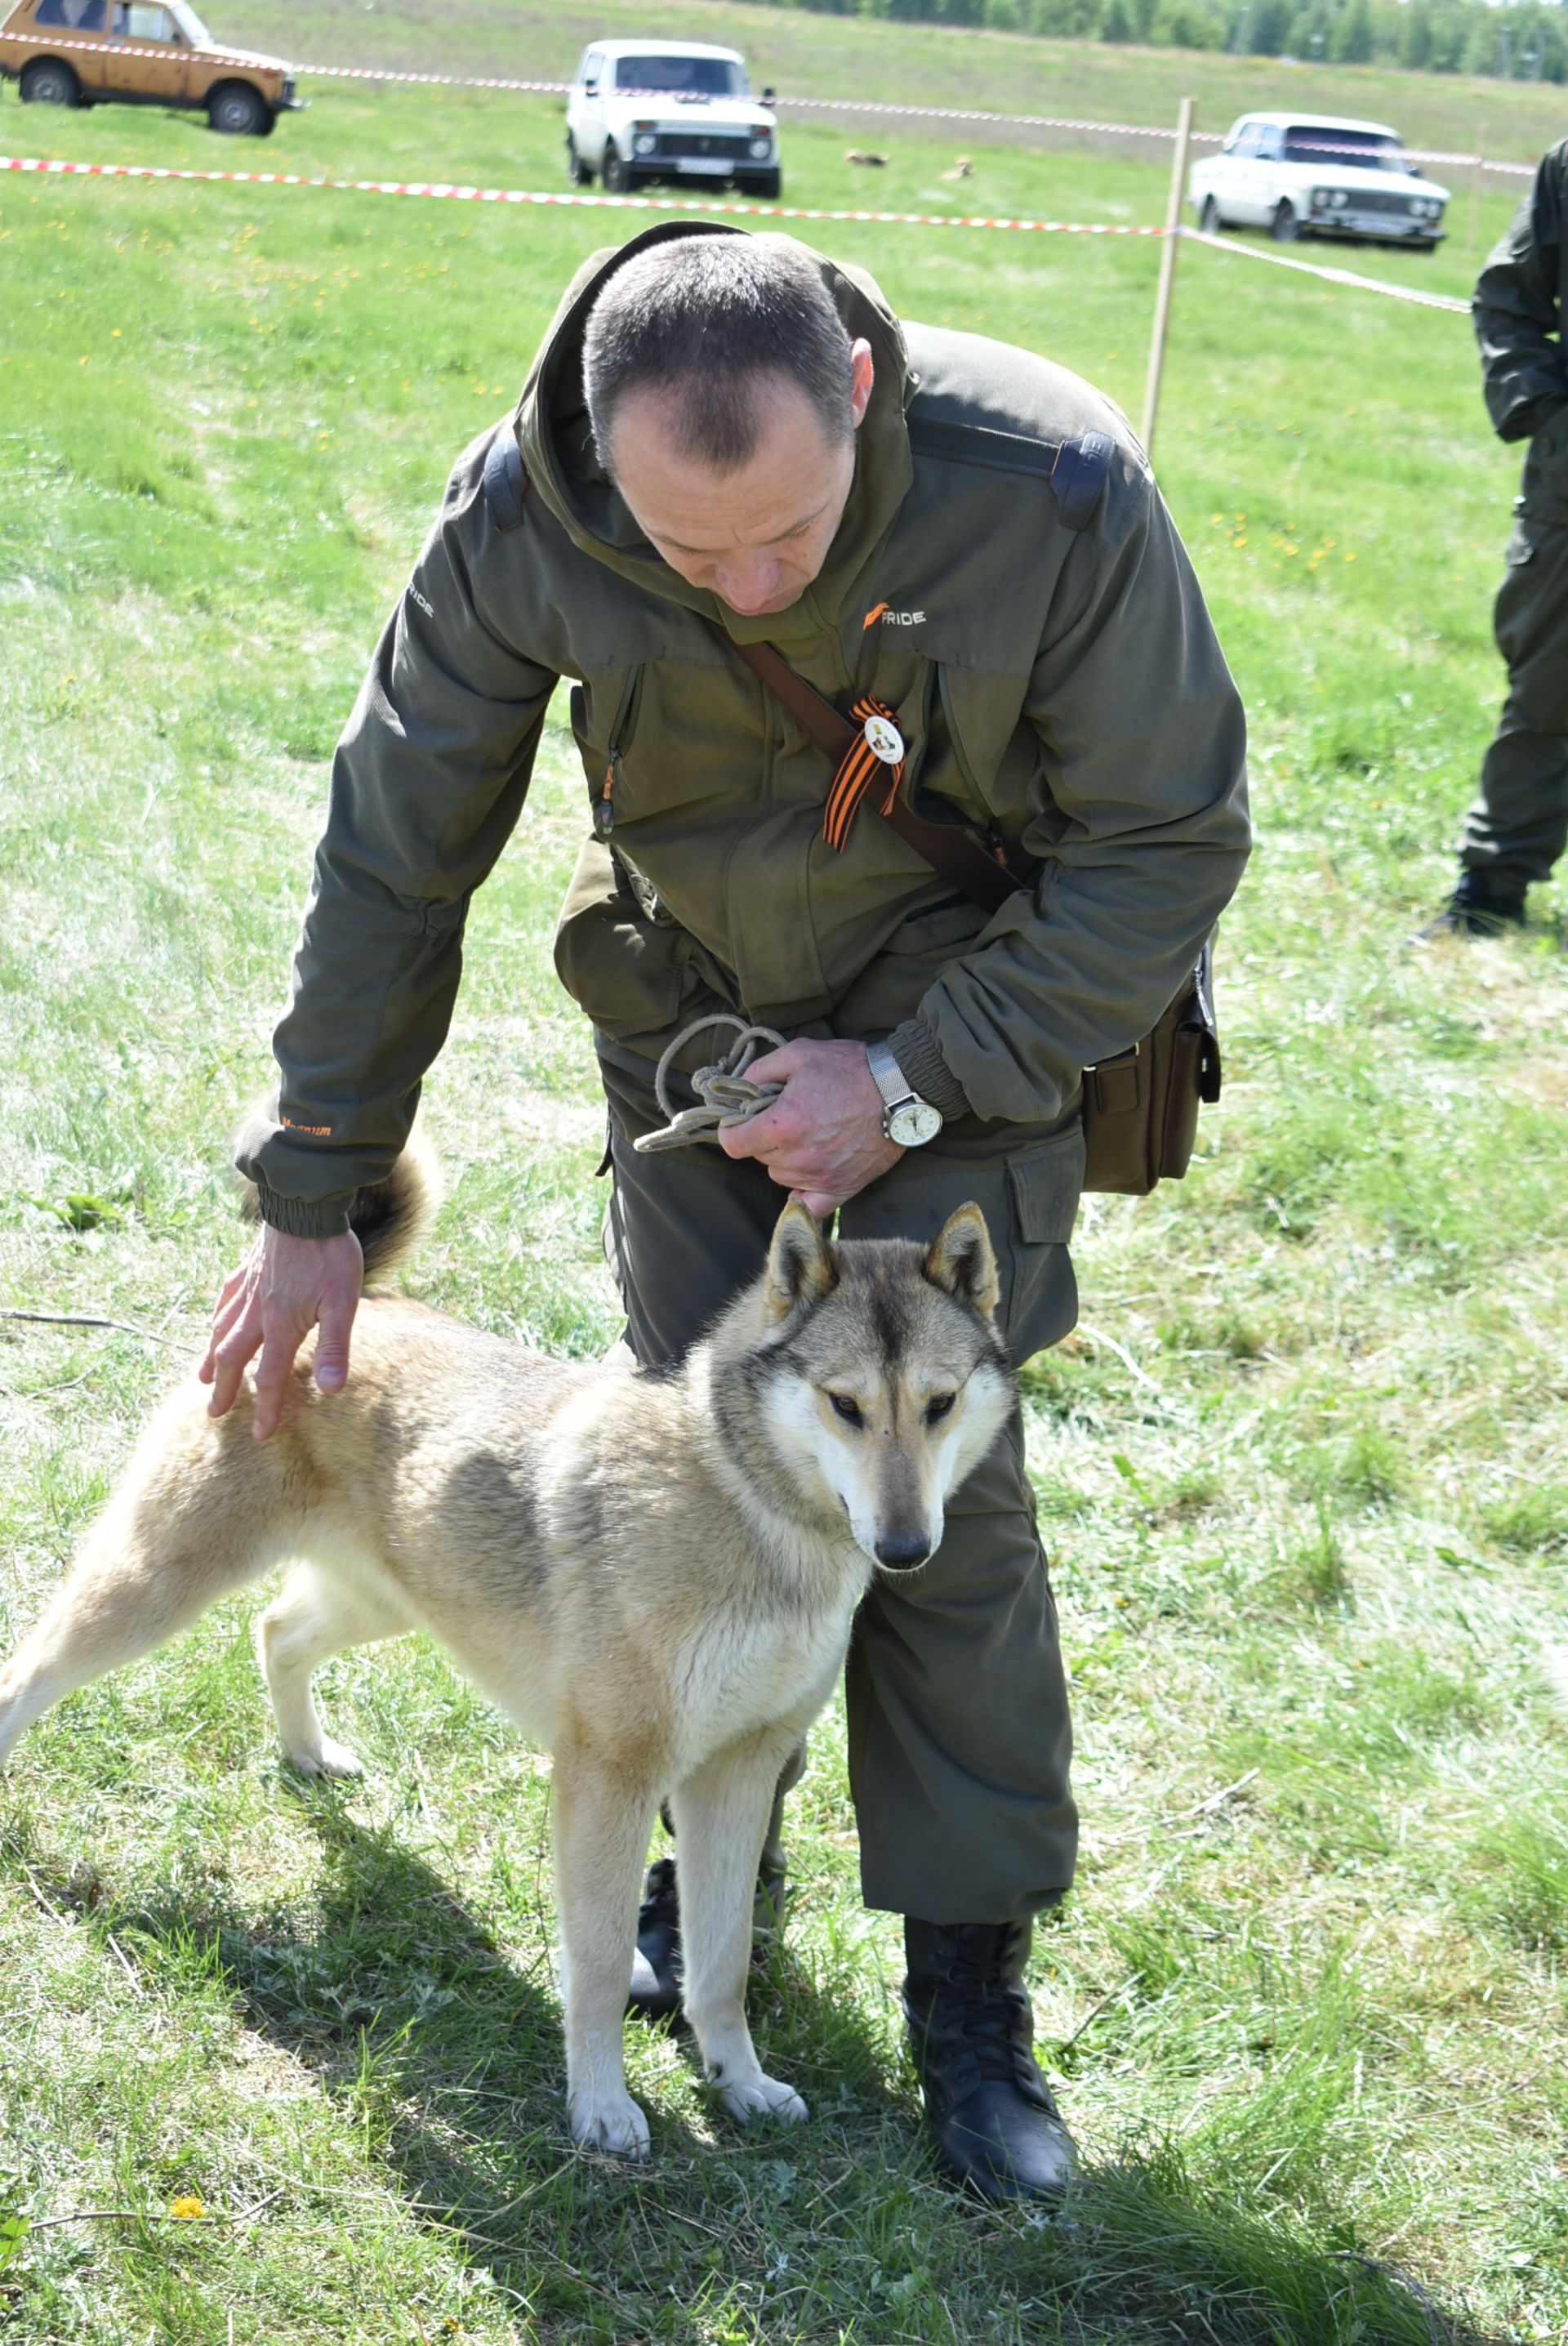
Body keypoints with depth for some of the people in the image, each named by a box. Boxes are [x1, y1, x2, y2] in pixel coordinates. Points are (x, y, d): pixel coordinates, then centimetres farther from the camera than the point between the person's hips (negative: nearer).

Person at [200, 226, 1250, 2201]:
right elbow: (393, 852, -11)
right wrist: (314, 1196, -5)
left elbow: (1172, 839, -17)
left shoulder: (1053, 492, -32)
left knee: (937, 1480, -7)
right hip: (692, 1004, 2)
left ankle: (969, 1982, 8)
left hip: (972, 1013, -2)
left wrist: (917, 1082, -21)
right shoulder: (518, 517, -26)